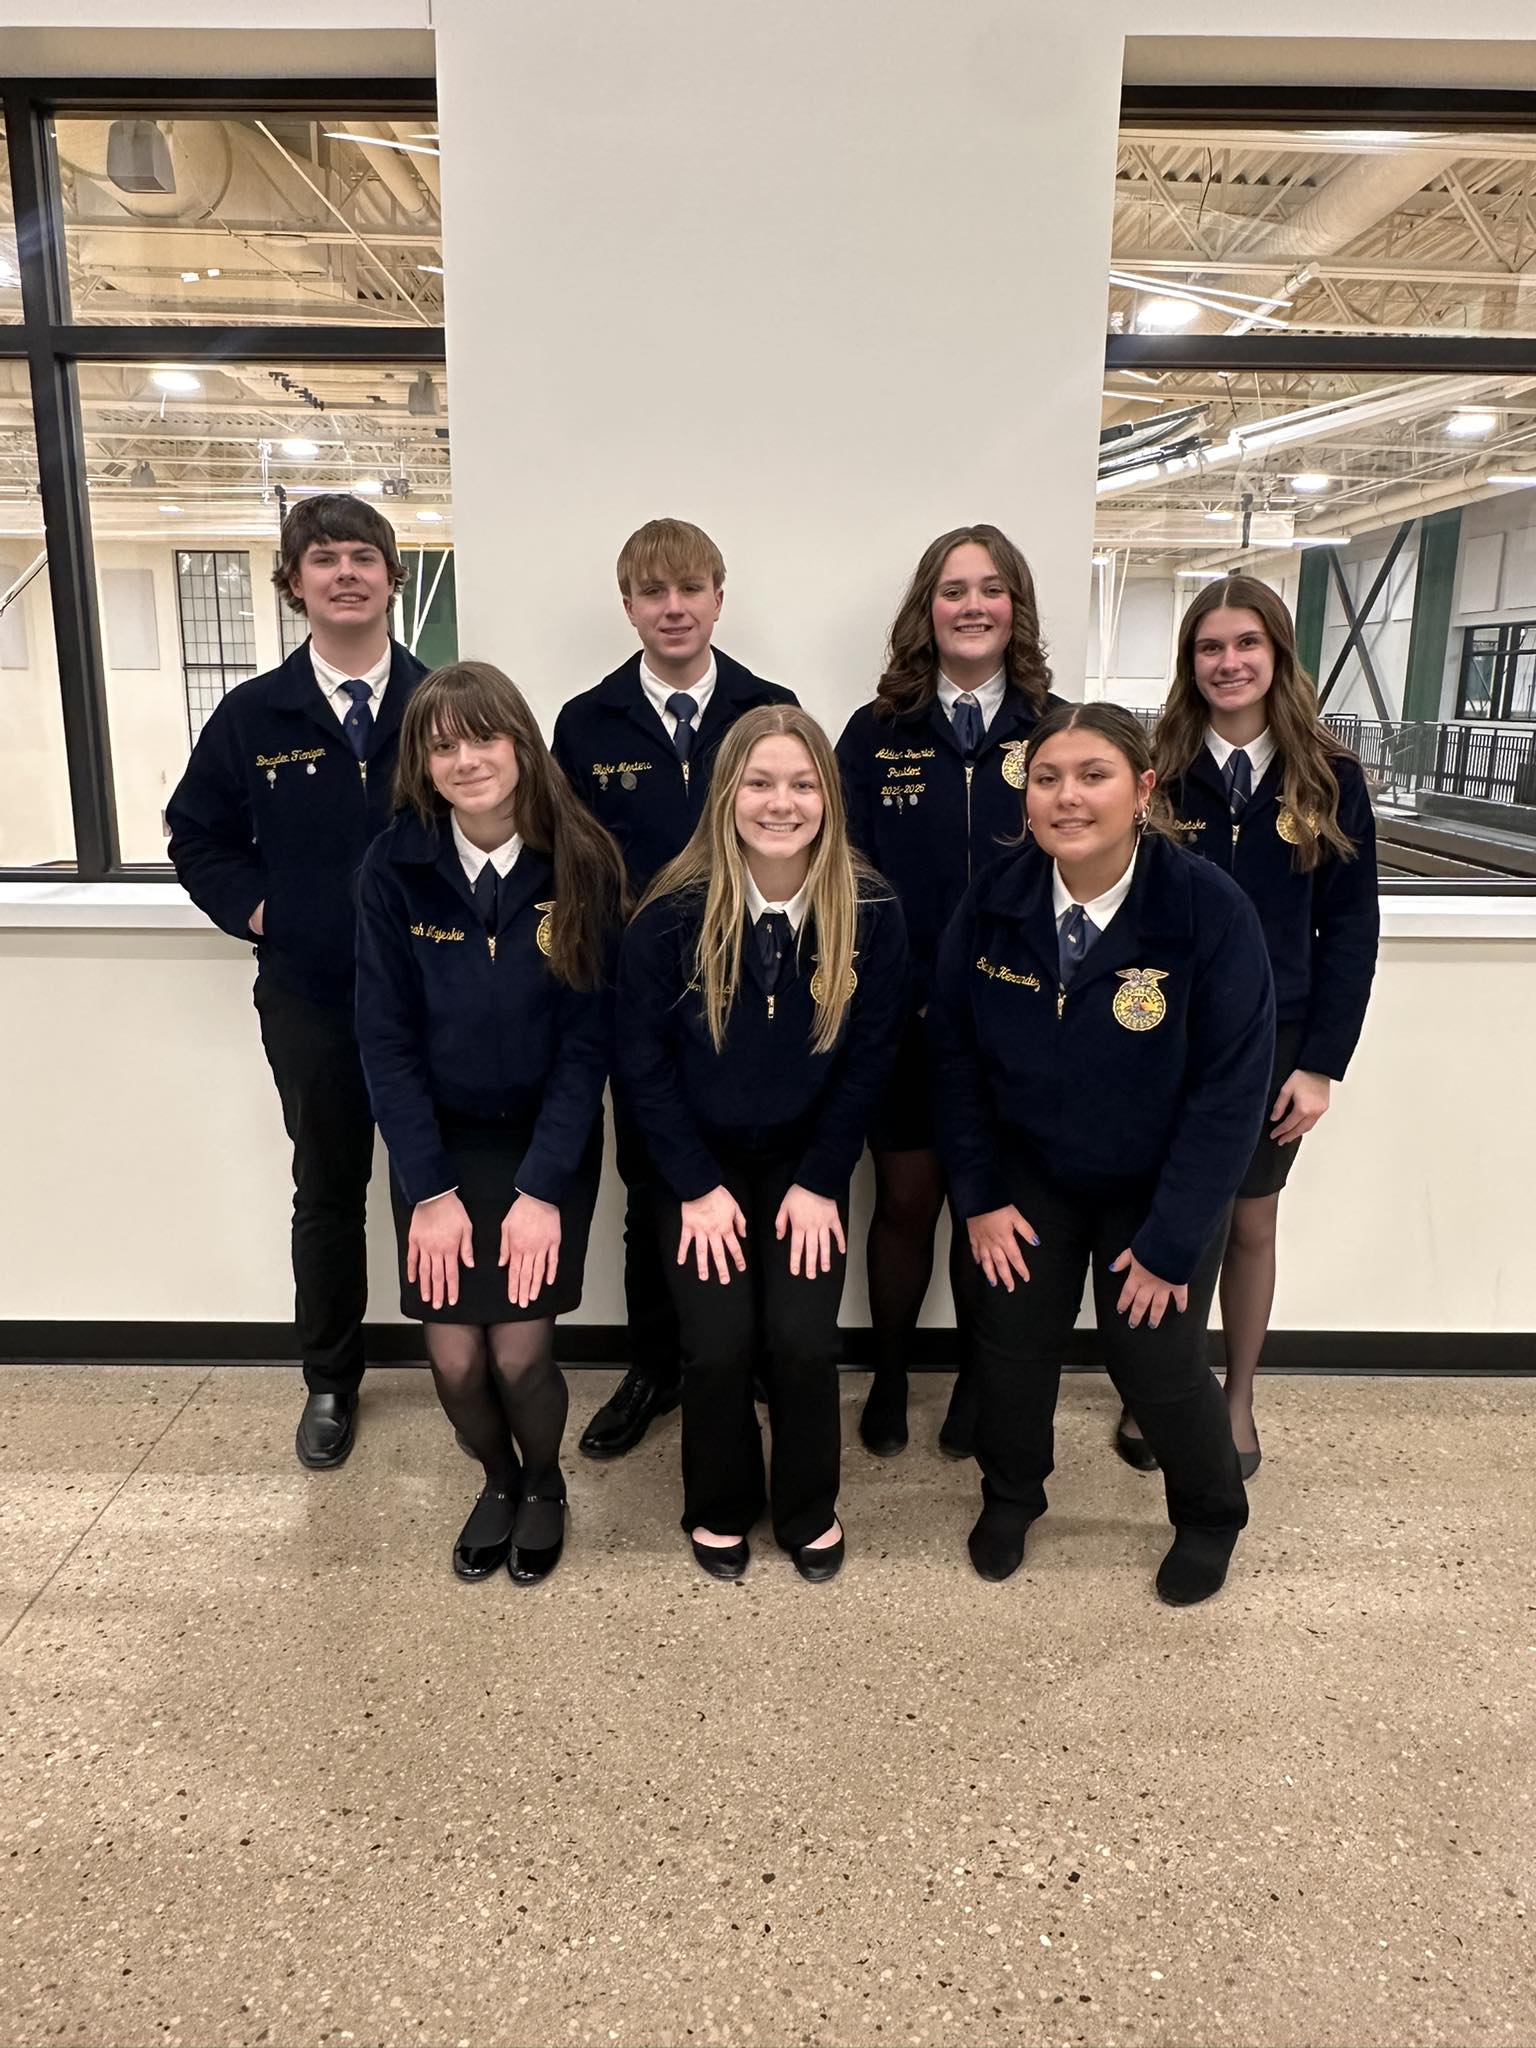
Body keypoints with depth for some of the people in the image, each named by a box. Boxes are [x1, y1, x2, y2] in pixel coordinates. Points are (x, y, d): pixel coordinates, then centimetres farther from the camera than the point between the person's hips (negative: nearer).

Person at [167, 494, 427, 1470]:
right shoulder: (253, 716, 2)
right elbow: (198, 836, 11)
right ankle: (329, 1382, 32)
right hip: (310, 1000, 2)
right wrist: (260, 914, -1)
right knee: (329, 1193, 15)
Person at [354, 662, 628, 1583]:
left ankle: (545, 1485, 28)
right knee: (454, 1355, -1)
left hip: (548, 1137, -1)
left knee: (520, 1350, -6)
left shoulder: (582, 864, -12)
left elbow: (589, 1036, -11)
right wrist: (429, 1188, -12)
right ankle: (498, 1480, 33)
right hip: (438, 1137, 2)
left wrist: (542, 1188, -16)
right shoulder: (395, 866, -9)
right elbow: (386, 1036, -7)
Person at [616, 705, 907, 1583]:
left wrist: (820, 1181, -9)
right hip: (702, 1161, 0)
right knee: (719, 1343, -10)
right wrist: (698, 1185, -11)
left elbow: (870, 1058, -6)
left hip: (808, 1161, 1)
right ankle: (721, 1507, 21)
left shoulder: (871, 910, -13)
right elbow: (645, 1057, -9)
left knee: (803, 1340, -10)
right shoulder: (673, 912, -16)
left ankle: (810, 1508, 20)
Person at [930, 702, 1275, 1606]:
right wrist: (980, 1195, -6)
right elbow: (954, 1050, -4)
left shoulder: (1211, 909, -24)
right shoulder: (994, 901, -15)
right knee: (1012, 1344, 8)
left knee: (1158, 1363, 4)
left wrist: (1171, 1242, -17)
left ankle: (1210, 1518, 38)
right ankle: (1010, 1497, 41)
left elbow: (1230, 1089, -19)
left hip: (1159, 1186, -2)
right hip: (1029, 1173, 3)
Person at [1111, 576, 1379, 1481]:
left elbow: (1351, 929, -1)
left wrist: (1322, 1063, -7)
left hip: (1273, 1042, 1)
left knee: (1251, 1222, 14)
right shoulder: (1156, 768, -5)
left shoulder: (1330, 777, -1)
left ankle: (1240, 1399, 34)